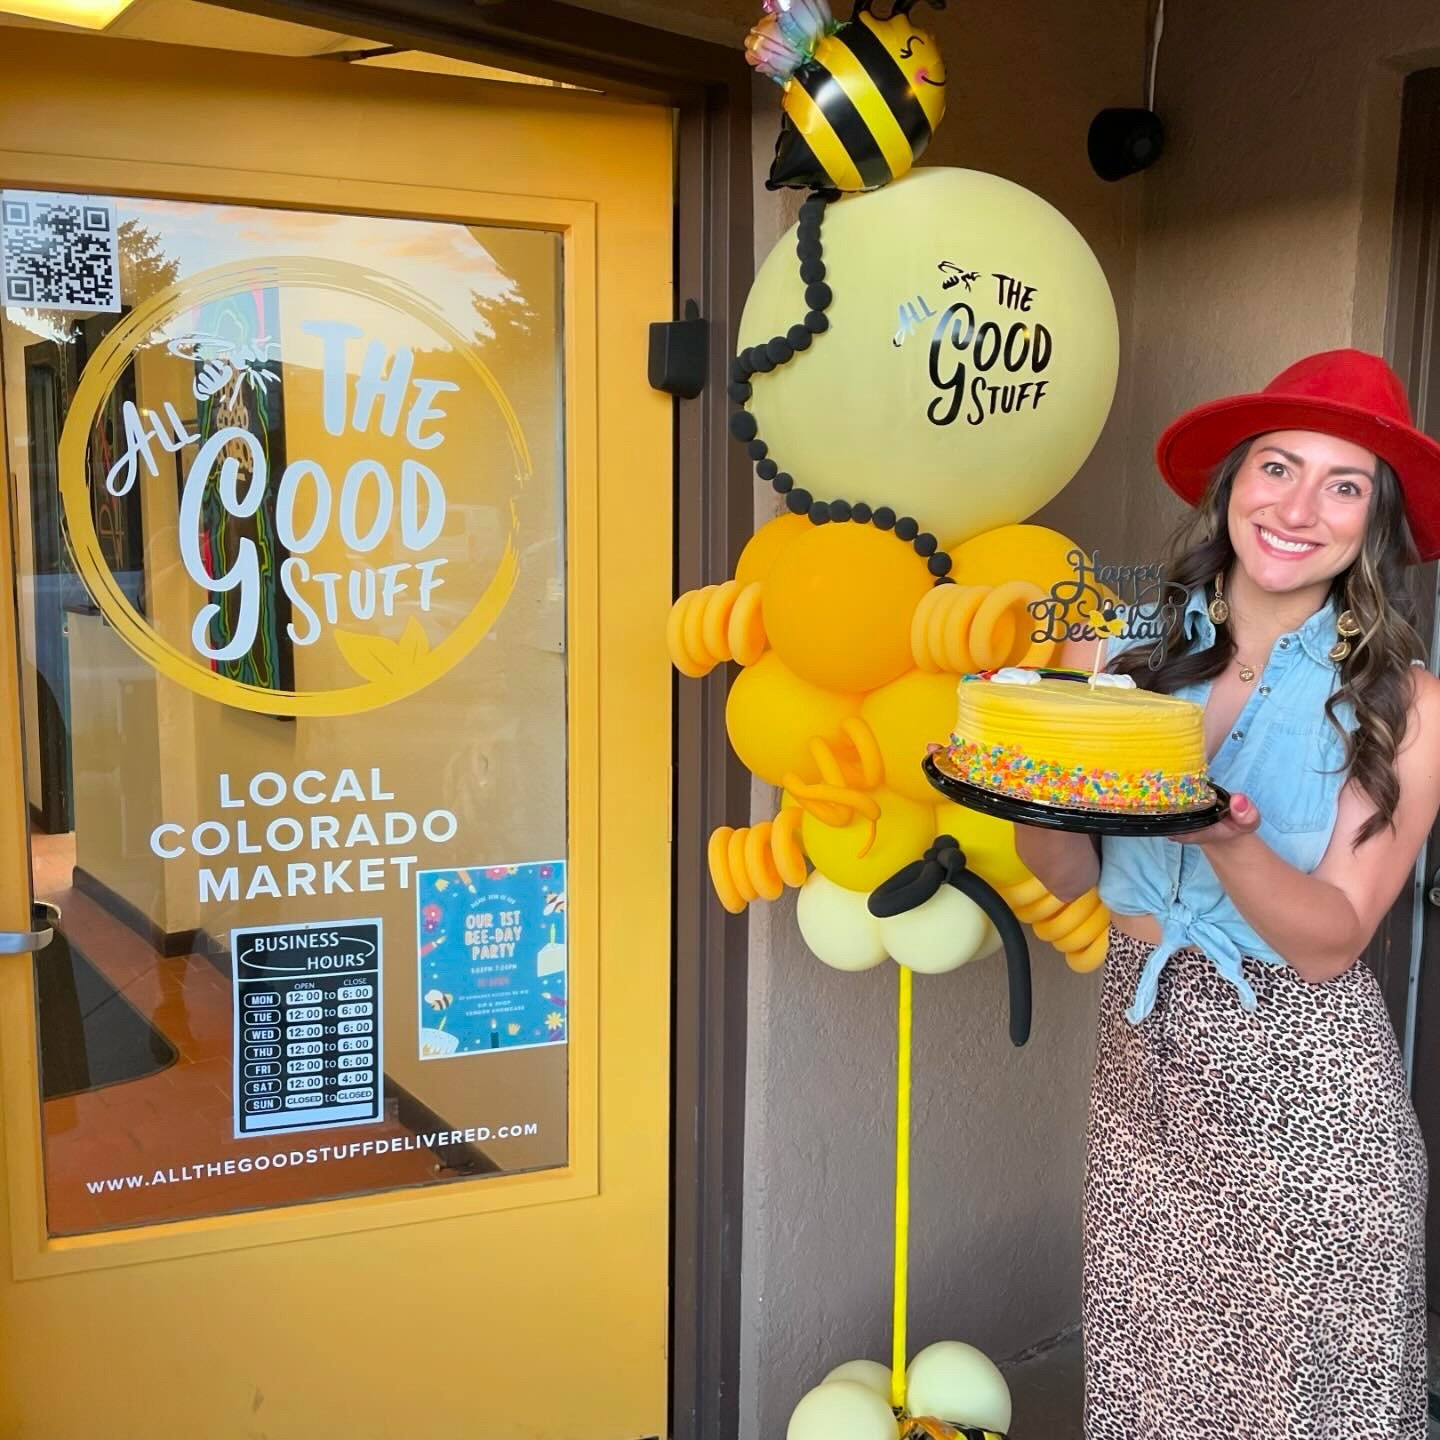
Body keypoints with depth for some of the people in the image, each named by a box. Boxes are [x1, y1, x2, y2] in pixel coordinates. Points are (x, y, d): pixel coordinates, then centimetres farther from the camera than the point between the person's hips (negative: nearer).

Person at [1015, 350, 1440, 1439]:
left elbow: (1331, 942, -12)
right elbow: (1068, 875, 0)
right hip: (1143, 1064, 3)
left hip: (1307, 1093, -2)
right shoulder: (1140, 655, -3)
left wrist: (1229, 841, -31)